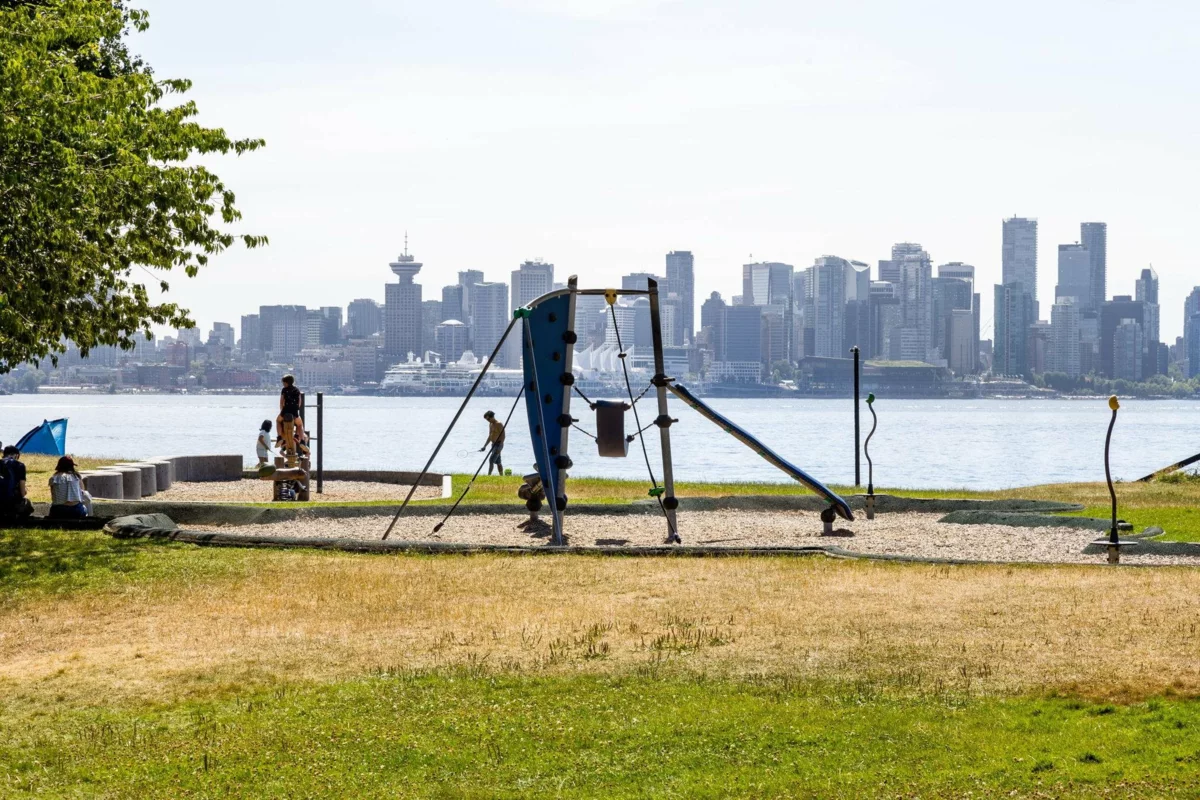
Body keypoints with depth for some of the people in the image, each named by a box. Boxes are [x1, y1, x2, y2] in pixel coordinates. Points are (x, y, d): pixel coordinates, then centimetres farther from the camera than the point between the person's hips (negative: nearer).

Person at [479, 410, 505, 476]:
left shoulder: (499, 424, -13)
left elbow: (503, 436, -17)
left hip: (498, 445, -9)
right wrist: (484, 446, 17)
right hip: (493, 445, 9)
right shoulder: (490, 424, 14)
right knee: (498, 462, 10)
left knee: (491, 460, -17)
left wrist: (499, 447, -24)